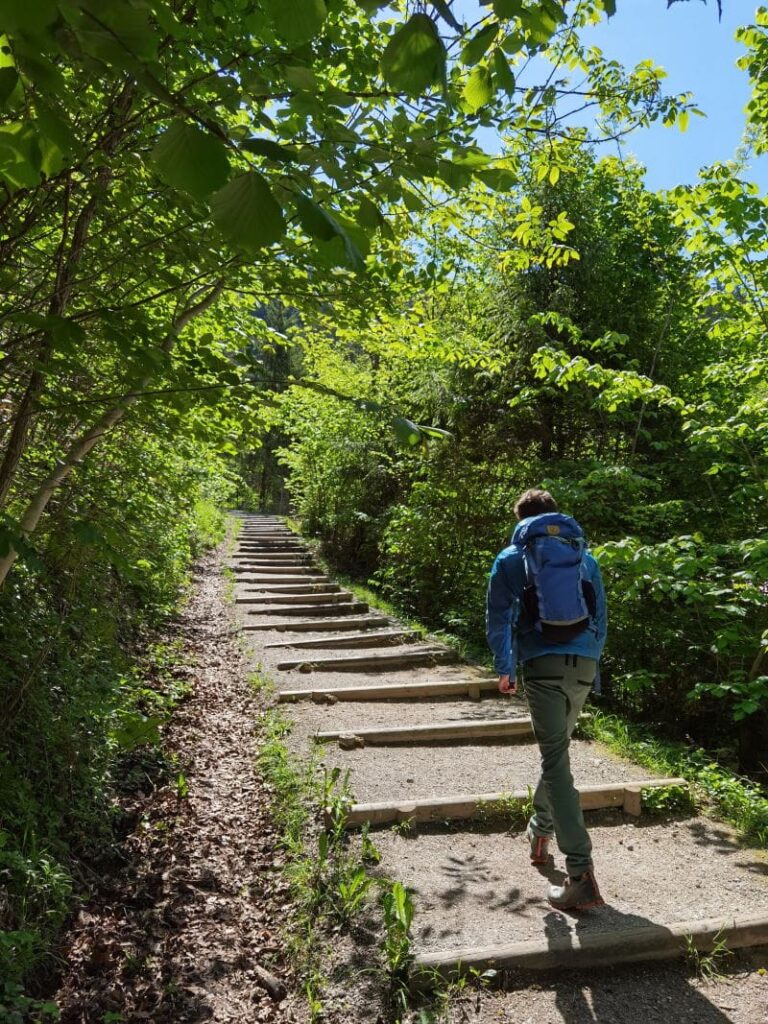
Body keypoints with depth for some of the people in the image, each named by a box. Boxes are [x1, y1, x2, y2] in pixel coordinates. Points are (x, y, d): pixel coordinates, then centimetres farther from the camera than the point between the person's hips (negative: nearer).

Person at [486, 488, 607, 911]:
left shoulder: (511, 559, 6)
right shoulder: (584, 556, 16)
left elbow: (497, 619, 3)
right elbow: (600, 616, 18)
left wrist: (504, 669, 13)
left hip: (542, 665, -4)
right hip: (584, 665, 4)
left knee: (556, 762, -4)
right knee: (556, 749, 23)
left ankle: (581, 876, -9)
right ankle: (540, 831, 38)